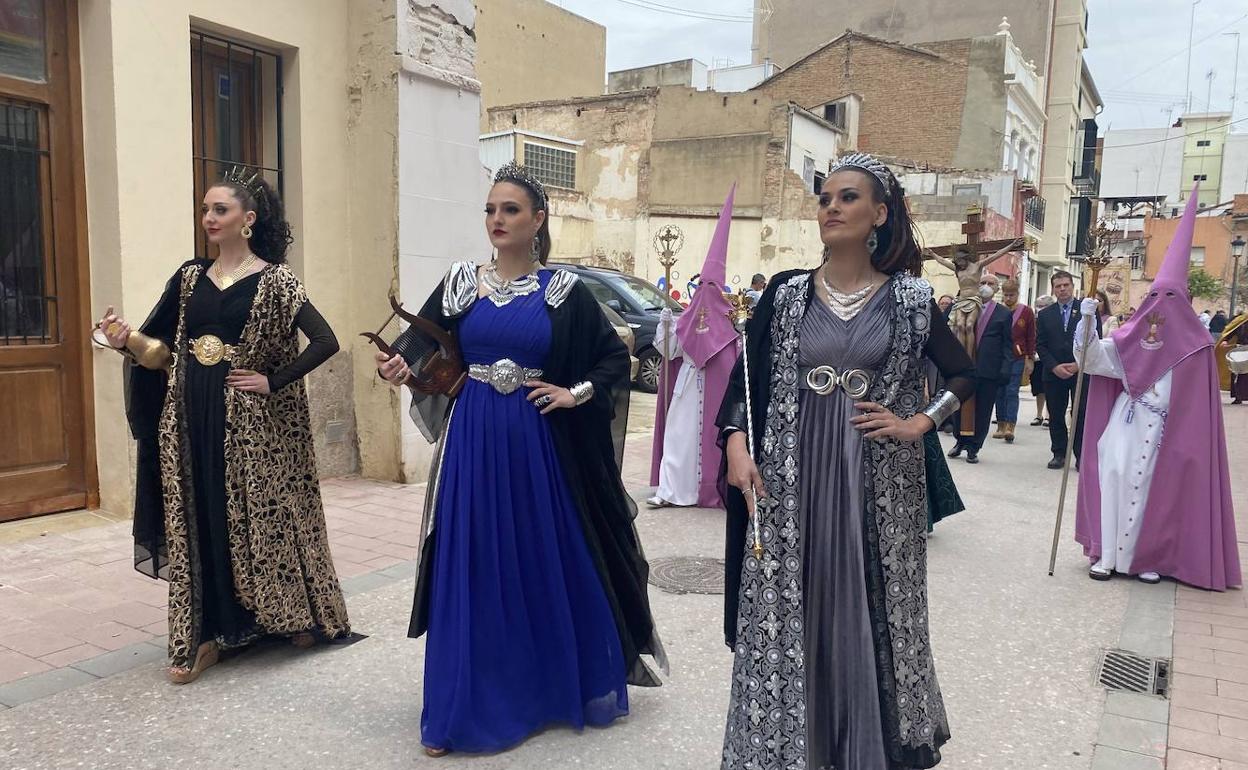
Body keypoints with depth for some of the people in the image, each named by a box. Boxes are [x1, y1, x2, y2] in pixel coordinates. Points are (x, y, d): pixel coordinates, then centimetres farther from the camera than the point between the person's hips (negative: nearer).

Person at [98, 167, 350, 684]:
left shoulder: (273, 280, -6)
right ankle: (204, 634, 15)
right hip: (192, 419, 5)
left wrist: (273, 381, -12)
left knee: (261, 515, 3)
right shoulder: (189, 277, 10)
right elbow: (163, 345, 11)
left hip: (250, 420, -5)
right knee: (198, 520, 6)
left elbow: (325, 342, -12)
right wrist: (126, 339, -9)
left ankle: (297, 617, 22)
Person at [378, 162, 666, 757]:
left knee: (550, 565, 9)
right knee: (471, 570, 3)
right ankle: (465, 706, 16)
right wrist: (400, 368, -16)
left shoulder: (563, 291, 1)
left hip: (539, 446, -1)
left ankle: (559, 687, 31)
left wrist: (576, 394, -7)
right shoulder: (460, 283, 5)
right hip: (473, 444, 1)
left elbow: (615, 357, 6)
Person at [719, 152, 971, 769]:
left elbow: (964, 375, 10)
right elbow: (744, 378, 5)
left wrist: (919, 424, -4)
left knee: (872, 609, 9)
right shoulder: (786, 292, 2)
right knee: (785, 611, 5)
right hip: (789, 478, 1)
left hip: (877, 479, 0)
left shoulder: (909, 298, 0)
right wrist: (735, 444, -9)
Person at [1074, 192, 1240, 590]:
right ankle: (1107, 554, -2)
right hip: (1127, 423, 1)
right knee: (1115, 476, -7)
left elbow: (1195, 400, 2)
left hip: (1168, 433, -1)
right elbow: (1091, 357, -5)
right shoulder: (1132, 338, 3)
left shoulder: (1194, 344, -1)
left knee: (1155, 488, 2)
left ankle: (1148, 557, 14)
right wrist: (1087, 320, -15)